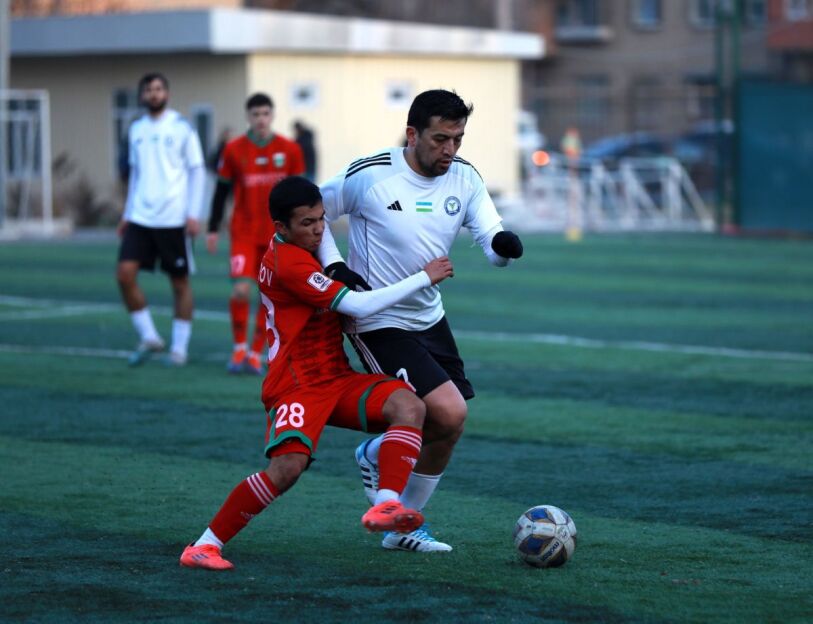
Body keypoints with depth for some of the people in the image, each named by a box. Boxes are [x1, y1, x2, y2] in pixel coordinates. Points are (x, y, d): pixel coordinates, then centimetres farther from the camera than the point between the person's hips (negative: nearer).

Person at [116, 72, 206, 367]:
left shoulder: (181, 128, -3)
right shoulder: (137, 129, 12)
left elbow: (197, 172, -3)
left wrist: (193, 214, -10)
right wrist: (127, 213, 17)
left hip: (173, 219, -4)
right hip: (140, 218, 4)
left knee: (180, 282, 3)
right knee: (125, 274, -8)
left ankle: (179, 347, 13)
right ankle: (149, 337, 5)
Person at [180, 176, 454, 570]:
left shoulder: (292, 248, 12)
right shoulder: (289, 263, -17)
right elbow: (359, 305, -20)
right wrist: (424, 277, -14)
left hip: (338, 379, 9)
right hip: (297, 386, -9)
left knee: (410, 406, -16)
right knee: (288, 466, -28)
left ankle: (385, 507, -33)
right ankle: (205, 546, -12)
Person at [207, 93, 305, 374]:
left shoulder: (289, 150, 1)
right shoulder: (234, 150, -1)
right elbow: (222, 190, 6)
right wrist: (213, 229, 5)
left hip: (278, 235, 1)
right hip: (244, 233, -1)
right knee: (241, 289, -15)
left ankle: (255, 354, 14)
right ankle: (239, 348, 5)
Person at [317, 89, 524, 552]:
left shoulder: (465, 178, -3)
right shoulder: (370, 175, -17)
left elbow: (492, 244, -10)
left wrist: (504, 244, -34)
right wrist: (335, 267, -17)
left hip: (430, 319, 7)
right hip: (379, 323, -7)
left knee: (447, 432, 9)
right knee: (450, 413, -19)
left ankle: (404, 527, 29)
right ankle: (377, 456, 10)